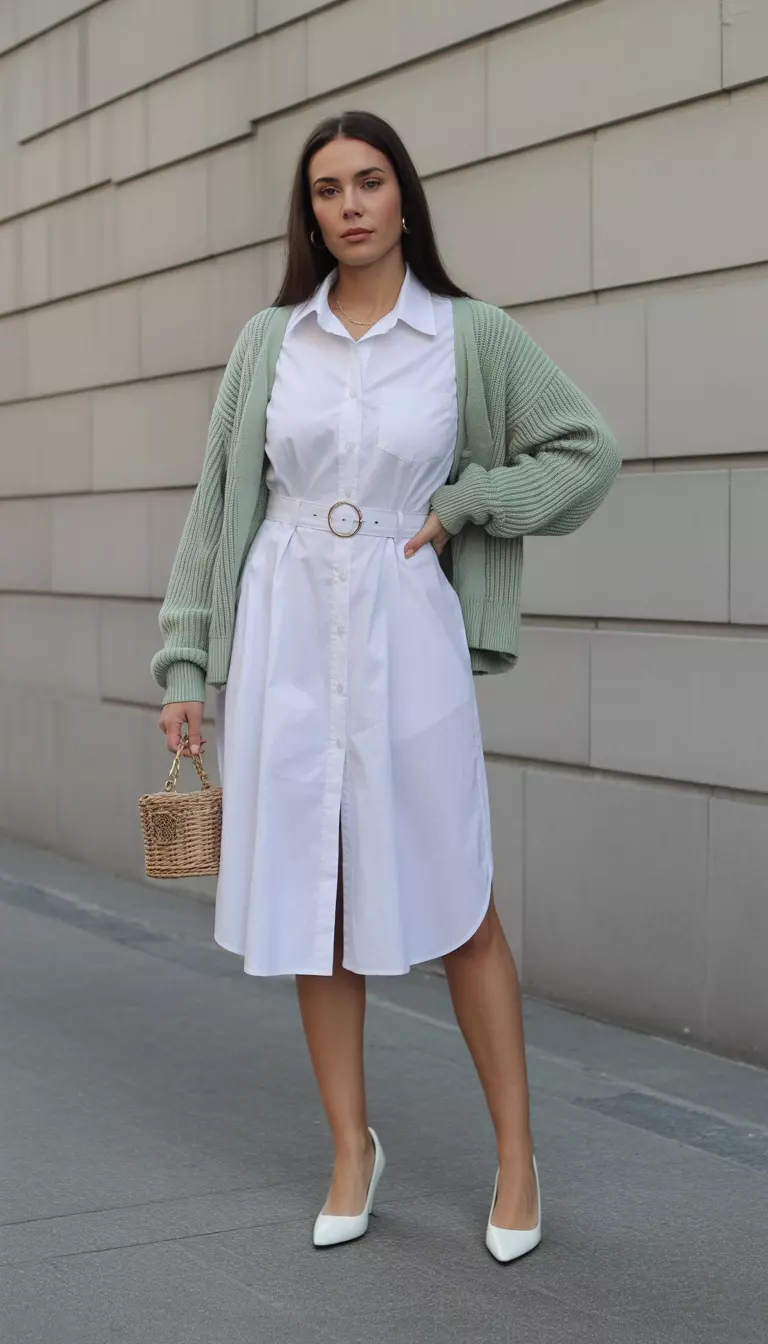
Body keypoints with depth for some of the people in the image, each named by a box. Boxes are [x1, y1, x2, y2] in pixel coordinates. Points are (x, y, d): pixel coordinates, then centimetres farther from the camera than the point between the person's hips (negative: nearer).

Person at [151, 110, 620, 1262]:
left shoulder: (471, 336, 0)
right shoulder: (269, 340, 5)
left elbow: (587, 453, 6)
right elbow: (218, 504, 8)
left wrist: (461, 504, -5)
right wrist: (185, 661, 5)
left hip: (406, 639, -2)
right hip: (284, 638, 3)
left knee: (454, 903, 2)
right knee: (313, 904, 8)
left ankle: (517, 1156, 16)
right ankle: (353, 1152, 22)